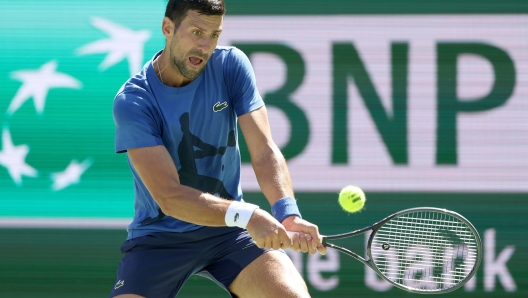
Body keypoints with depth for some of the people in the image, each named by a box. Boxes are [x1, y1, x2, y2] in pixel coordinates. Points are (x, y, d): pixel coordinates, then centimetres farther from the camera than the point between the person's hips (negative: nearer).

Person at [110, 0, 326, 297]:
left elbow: (264, 151, -15)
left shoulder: (231, 65, -7)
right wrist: (247, 216, -40)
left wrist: (288, 214, -34)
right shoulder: (133, 102, -18)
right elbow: (169, 196, -26)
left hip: (229, 232, 2)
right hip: (159, 237, -2)